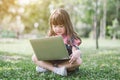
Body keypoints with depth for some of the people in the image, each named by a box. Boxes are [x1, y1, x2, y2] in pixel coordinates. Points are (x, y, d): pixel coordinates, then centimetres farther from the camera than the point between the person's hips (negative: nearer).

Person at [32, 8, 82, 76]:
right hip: (52, 61, 3)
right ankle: (56, 70, -31)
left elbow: (77, 50, -16)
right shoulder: (51, 37, 6)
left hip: (67, 62, -2)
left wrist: (76, 54, -40)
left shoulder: (71, 37, -6)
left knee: (78, 61, -33)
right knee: (35, 57, -12)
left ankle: (47, 67, -28)